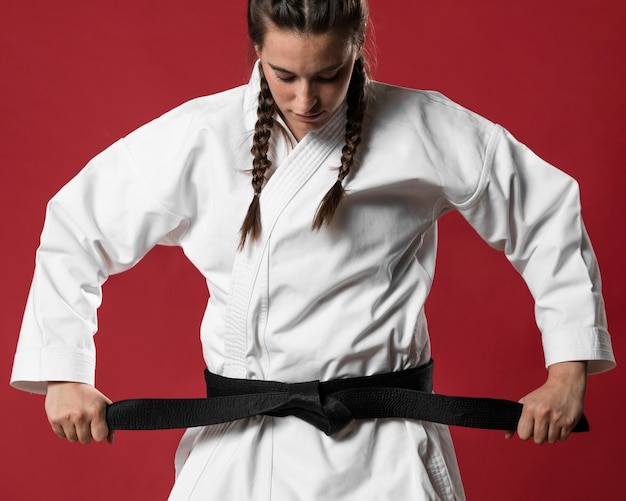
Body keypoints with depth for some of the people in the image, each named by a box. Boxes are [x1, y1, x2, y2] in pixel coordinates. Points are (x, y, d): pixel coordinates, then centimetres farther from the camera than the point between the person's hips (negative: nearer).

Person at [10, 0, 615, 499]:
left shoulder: (426, 132, -4)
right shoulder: (198, 139, -1)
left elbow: (548, 212, 5)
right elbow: (75, 227, 9)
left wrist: (569, 367, 2)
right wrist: (62, 373, 3)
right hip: (239, 448, 2)